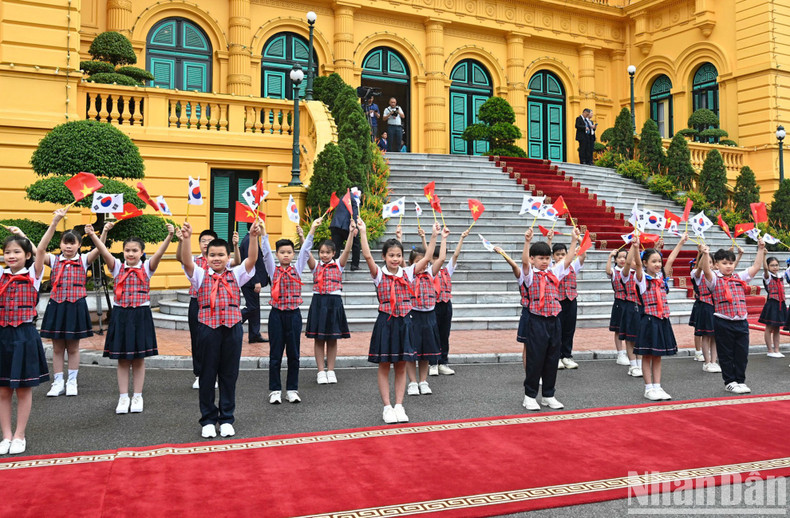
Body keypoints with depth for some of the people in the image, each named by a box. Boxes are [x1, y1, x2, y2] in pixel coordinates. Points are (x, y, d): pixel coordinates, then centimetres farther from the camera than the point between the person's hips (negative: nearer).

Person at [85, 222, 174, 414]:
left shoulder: (146, 267, 1)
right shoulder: (118, 267, 4)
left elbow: (159, 253, -15)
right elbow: (104, 252, -12)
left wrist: (169, 236, -32)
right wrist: (92, 235, -29)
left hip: (141, 315, -1)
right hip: (120, 315, 1)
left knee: (139, 359, 7)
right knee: (122, 359, 7)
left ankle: (137, 396, 19)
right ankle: (123, 397, 16)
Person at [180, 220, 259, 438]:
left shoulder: (236, 275, 8)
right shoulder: (200, 276, 5)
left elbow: (252, 259, -6)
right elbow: (186, 261, -11)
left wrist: (254, 237, -21)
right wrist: (186, 238, -27)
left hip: (232, 329, 1)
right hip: (208, 328, -1)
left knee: (229, 375, 9)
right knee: (207, 375, 7)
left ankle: (226, 419, 20)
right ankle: (208, 420, 20)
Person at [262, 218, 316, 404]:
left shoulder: (297, 270, 6)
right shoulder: (273, 270, 3)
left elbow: (305, 251, -2)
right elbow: (266, 252, -8)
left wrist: (312, 230, -11)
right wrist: (263, 232, -20)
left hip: (294, 314, 1)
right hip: (277, 314, -1)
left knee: (293, 354, 7)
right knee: (275, 354, 4)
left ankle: (292, 389, 17)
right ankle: (275, 390, 13)